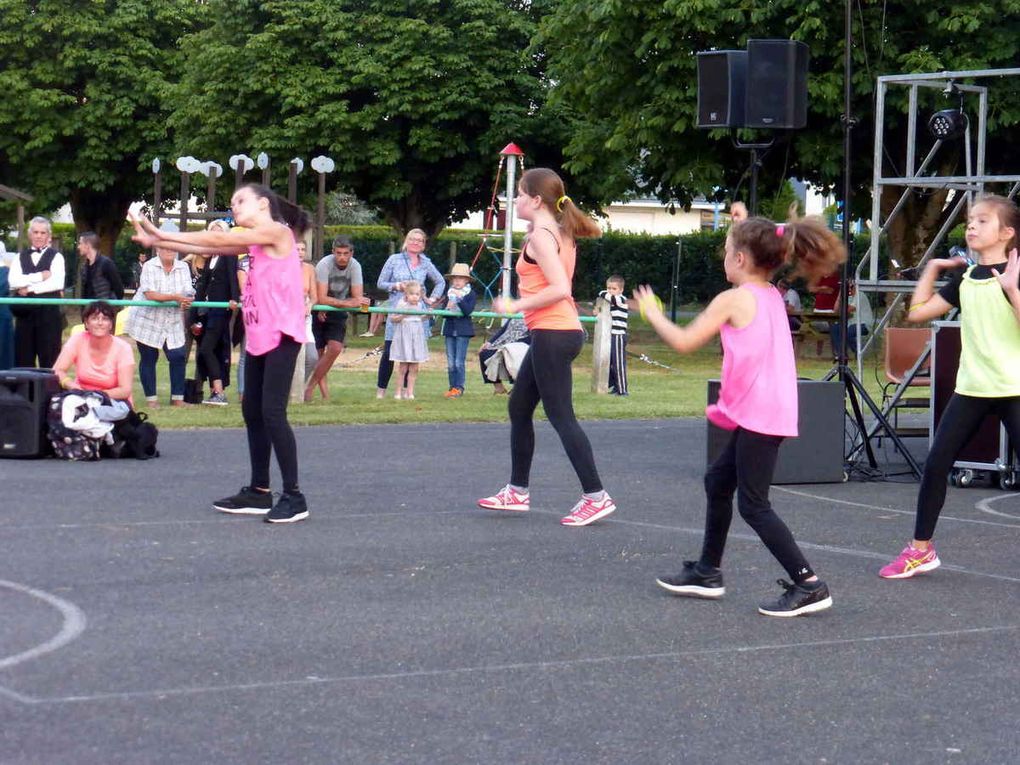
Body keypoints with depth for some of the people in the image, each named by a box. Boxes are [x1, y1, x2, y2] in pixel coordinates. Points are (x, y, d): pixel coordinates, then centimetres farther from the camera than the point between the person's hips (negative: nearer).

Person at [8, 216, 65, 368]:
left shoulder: (56, 257, 4)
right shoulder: (20, 257, 12)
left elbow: (57, 283, -12)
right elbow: (13, 281, -4)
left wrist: (29, 288, -9)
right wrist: (40, 276, -11)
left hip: (49, 313, -3)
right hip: (25, 313, 3)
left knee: (49, 359, -2)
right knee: (23, 360, 3)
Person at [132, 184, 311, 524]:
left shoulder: (277, 231, -9)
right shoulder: (253, 242, 17)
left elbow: (218, 239, -10)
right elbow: (213, 246, 10)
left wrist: (166, 234, -4)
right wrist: (157, 239, 3)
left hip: (281, 335, -9)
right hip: (258, 336, 9)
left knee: (272, 411, -12)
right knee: (252, 411, 10)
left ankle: (293, 496, -9)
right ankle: (259, 491, 16)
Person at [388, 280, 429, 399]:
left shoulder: (420, 305, 7)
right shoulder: (401, 304, -8)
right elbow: (392, 318, -6)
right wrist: (403, 315, -21)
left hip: (417, 338, 5)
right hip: (404, 338, -5)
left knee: (414, 368, 4)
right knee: (403, 367, -3)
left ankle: (410, 392, 10)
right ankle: (398, 392, 6)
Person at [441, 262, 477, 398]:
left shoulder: (471, 294, -2)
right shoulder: (449, 293, 11)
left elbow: (468, 311, -16)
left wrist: (459, 298, -22)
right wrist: (448, 308, -12)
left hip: (463, 330, -5)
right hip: (450, 329, 5)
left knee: (459, 361, -8)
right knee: (450, 362, 6)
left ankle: (459, 388, -1)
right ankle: (452, 387, 12)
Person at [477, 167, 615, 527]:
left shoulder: (540, 235, -14)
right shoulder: (559, 233, 15)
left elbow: (559, 288, -23)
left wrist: (515, 306, -16)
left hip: (552, 334, -10)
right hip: (556, 332, 10)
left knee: (560, 416, -7)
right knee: (519, 407, 17)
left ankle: (596, 496, -6)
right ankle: (517, 491, 24)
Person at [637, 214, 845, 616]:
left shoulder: (733, 299, -11)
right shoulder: (773, 297, 13)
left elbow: (683, 342, -8)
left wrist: (653, 314, 9)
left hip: (758, 415, -9)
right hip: (771, 412, 9)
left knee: (753, 504, -6)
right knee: (718, 481, 20)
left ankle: (809, 585, -10)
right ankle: (707, 572, 29)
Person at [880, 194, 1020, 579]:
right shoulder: (964, 278, 9)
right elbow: (918, 312, 13)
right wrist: (932, 269, 12)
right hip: (971, 388, 5)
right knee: (936, 463, 3)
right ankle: (920, 550, 15)